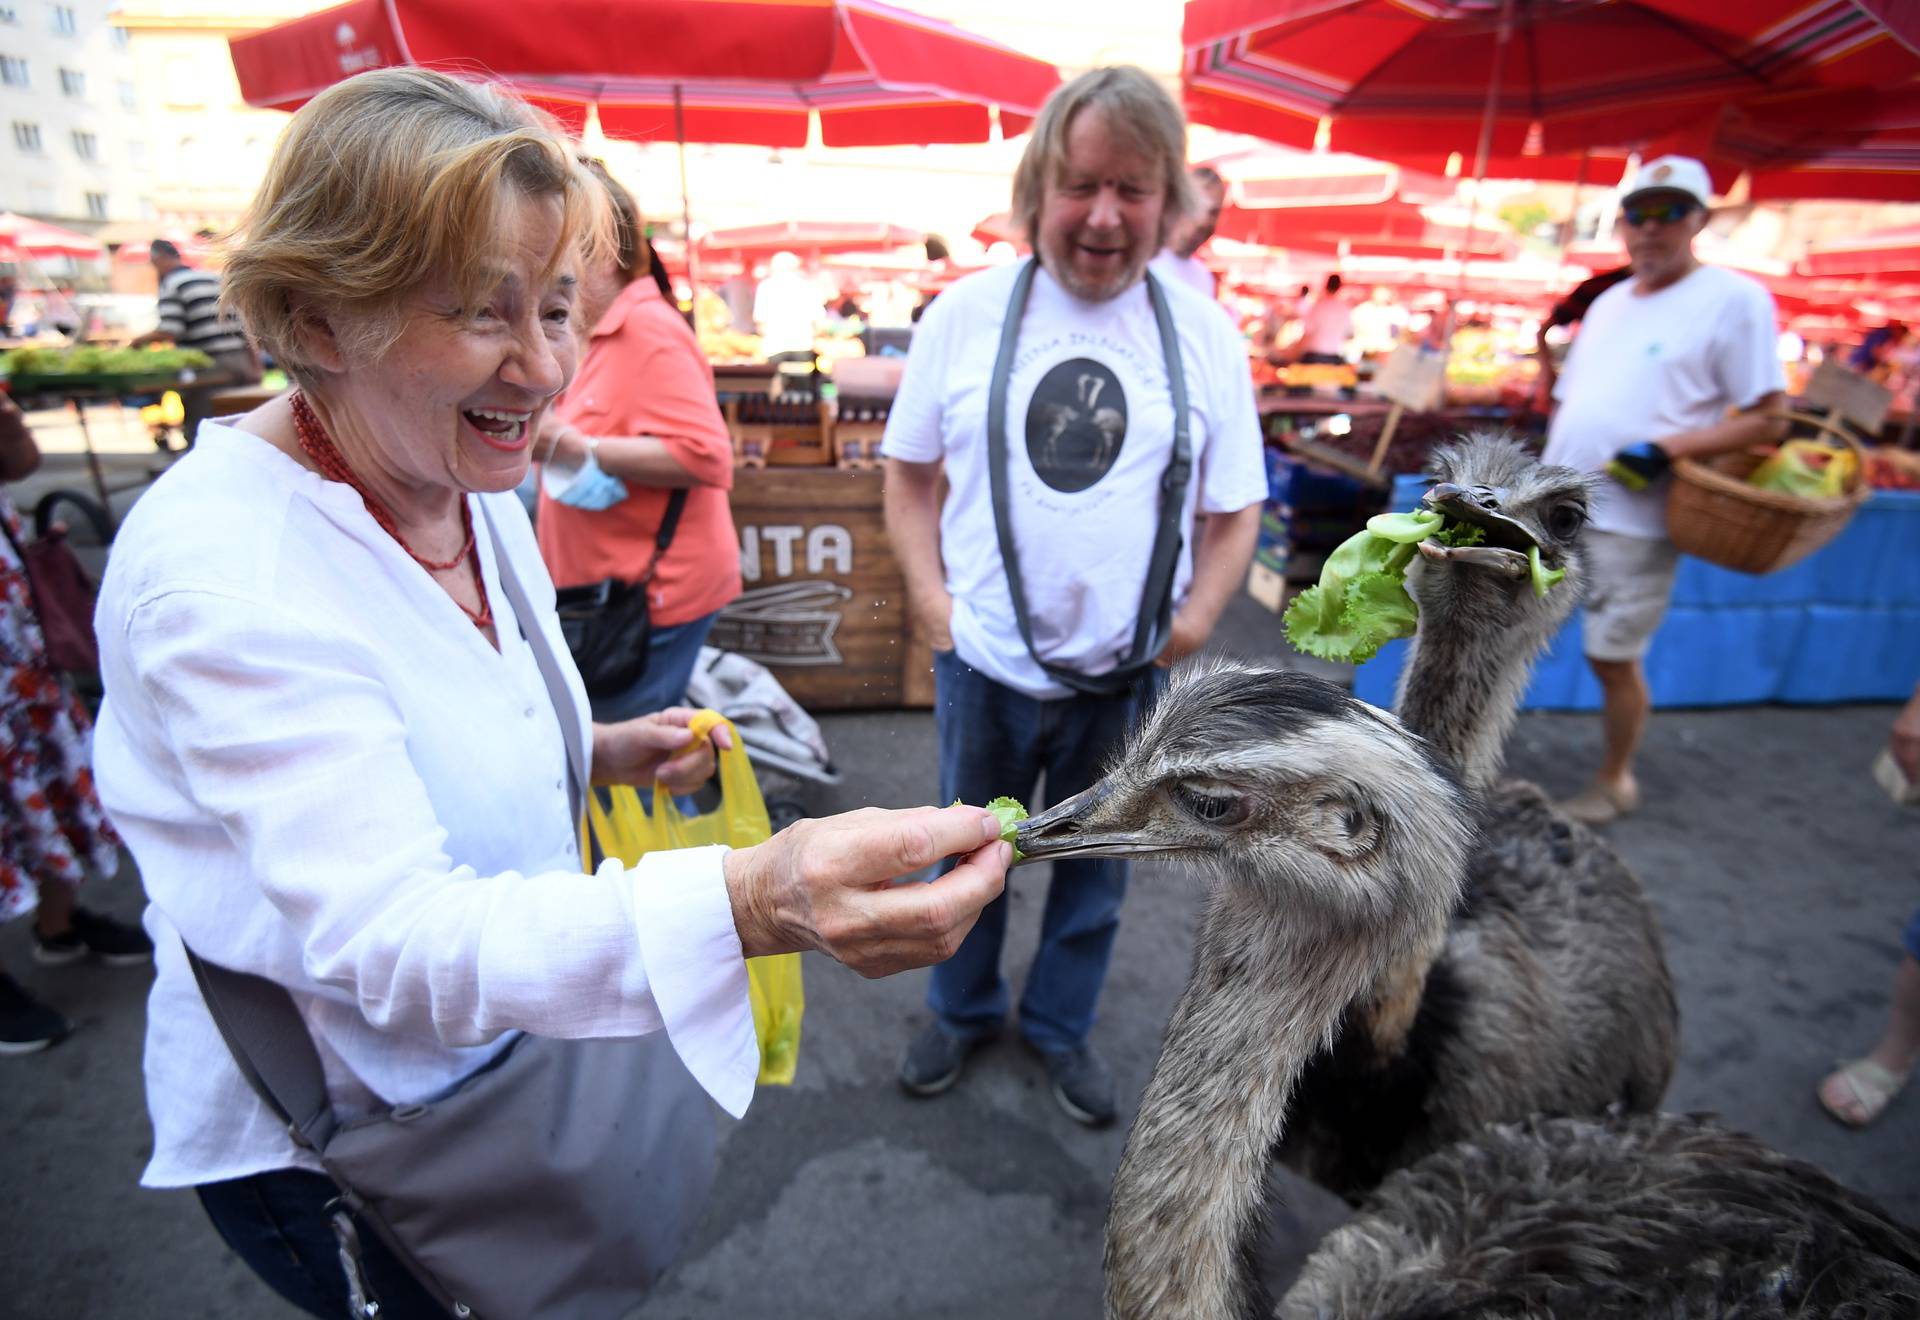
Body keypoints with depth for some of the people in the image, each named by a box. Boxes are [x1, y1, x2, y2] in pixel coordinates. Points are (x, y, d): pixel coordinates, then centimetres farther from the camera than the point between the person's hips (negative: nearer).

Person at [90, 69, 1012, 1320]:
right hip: (327, 1141, -7)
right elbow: (385, 936, -39)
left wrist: (602, 752, -8)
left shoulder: (474, 489, -3)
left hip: (502, 1055, 7)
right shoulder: (221, 566, -29)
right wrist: (757, 902, -54)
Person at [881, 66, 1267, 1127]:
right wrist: (930, 596, -8)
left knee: (1095, 867, 19)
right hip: (986, 666, 0)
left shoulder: (1203, 334, -3)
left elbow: (1235, 509, 2)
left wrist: (1195, 620, -10)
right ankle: (961, 1011, 47)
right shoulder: (966, 313, -5)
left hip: (1127, 676, 1)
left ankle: (1060, 1026, 46)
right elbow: (909, 472, 2)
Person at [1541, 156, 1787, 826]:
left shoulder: (1735, 299, -6)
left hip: (1632, 524, -6)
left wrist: (1664, 451, -21)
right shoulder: (1608, 302, 14)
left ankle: (1615, 781, 23)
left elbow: (1769, 417, -10)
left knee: (1612, 658, 2)